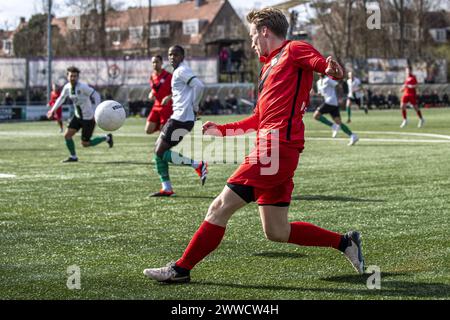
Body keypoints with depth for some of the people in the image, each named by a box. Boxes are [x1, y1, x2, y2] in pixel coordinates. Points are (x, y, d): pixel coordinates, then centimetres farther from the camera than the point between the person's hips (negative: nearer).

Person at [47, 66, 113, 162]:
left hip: (88, 118, -6)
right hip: (78, 116, 6)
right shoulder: (67, 87, -5)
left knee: (85, 144, 0)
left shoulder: (82, 87, -26)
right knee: (67, 135, -3)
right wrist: (53, 110, 8)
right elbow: (61, 98, 13)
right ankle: (73, 157, 17)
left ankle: (106, 138, 20)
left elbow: (96, 95, -27)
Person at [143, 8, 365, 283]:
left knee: (220, 208, -6)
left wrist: (329, 68, -47)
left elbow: (316, 60, -24)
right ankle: (345, 242, 17)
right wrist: (222, 130, 34)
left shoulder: (293, 50, -1)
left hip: (276, 148, -10)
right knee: (276, 231, 9)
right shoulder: (269, 67, 27)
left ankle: (181, 269, 1)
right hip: (275, 151, 10)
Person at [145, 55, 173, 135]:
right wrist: (151, 94, 2)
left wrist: (168, 97, -27)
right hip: (156, 106, 6)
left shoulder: (168, 76, -10)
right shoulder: (152, 77, 9)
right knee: (148, 130, -3)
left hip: (167, 107, -6)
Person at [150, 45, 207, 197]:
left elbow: (199, 86, -23)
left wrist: (194, 107, -14)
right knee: (158, 151, 12)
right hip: (178, 116, 10)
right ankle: (166, 188, 12)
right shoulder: (179, 71, 20)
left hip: (181, 118, -10)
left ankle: (198, 165, -10)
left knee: (161, 152, -9)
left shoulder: (181, 71, -9)